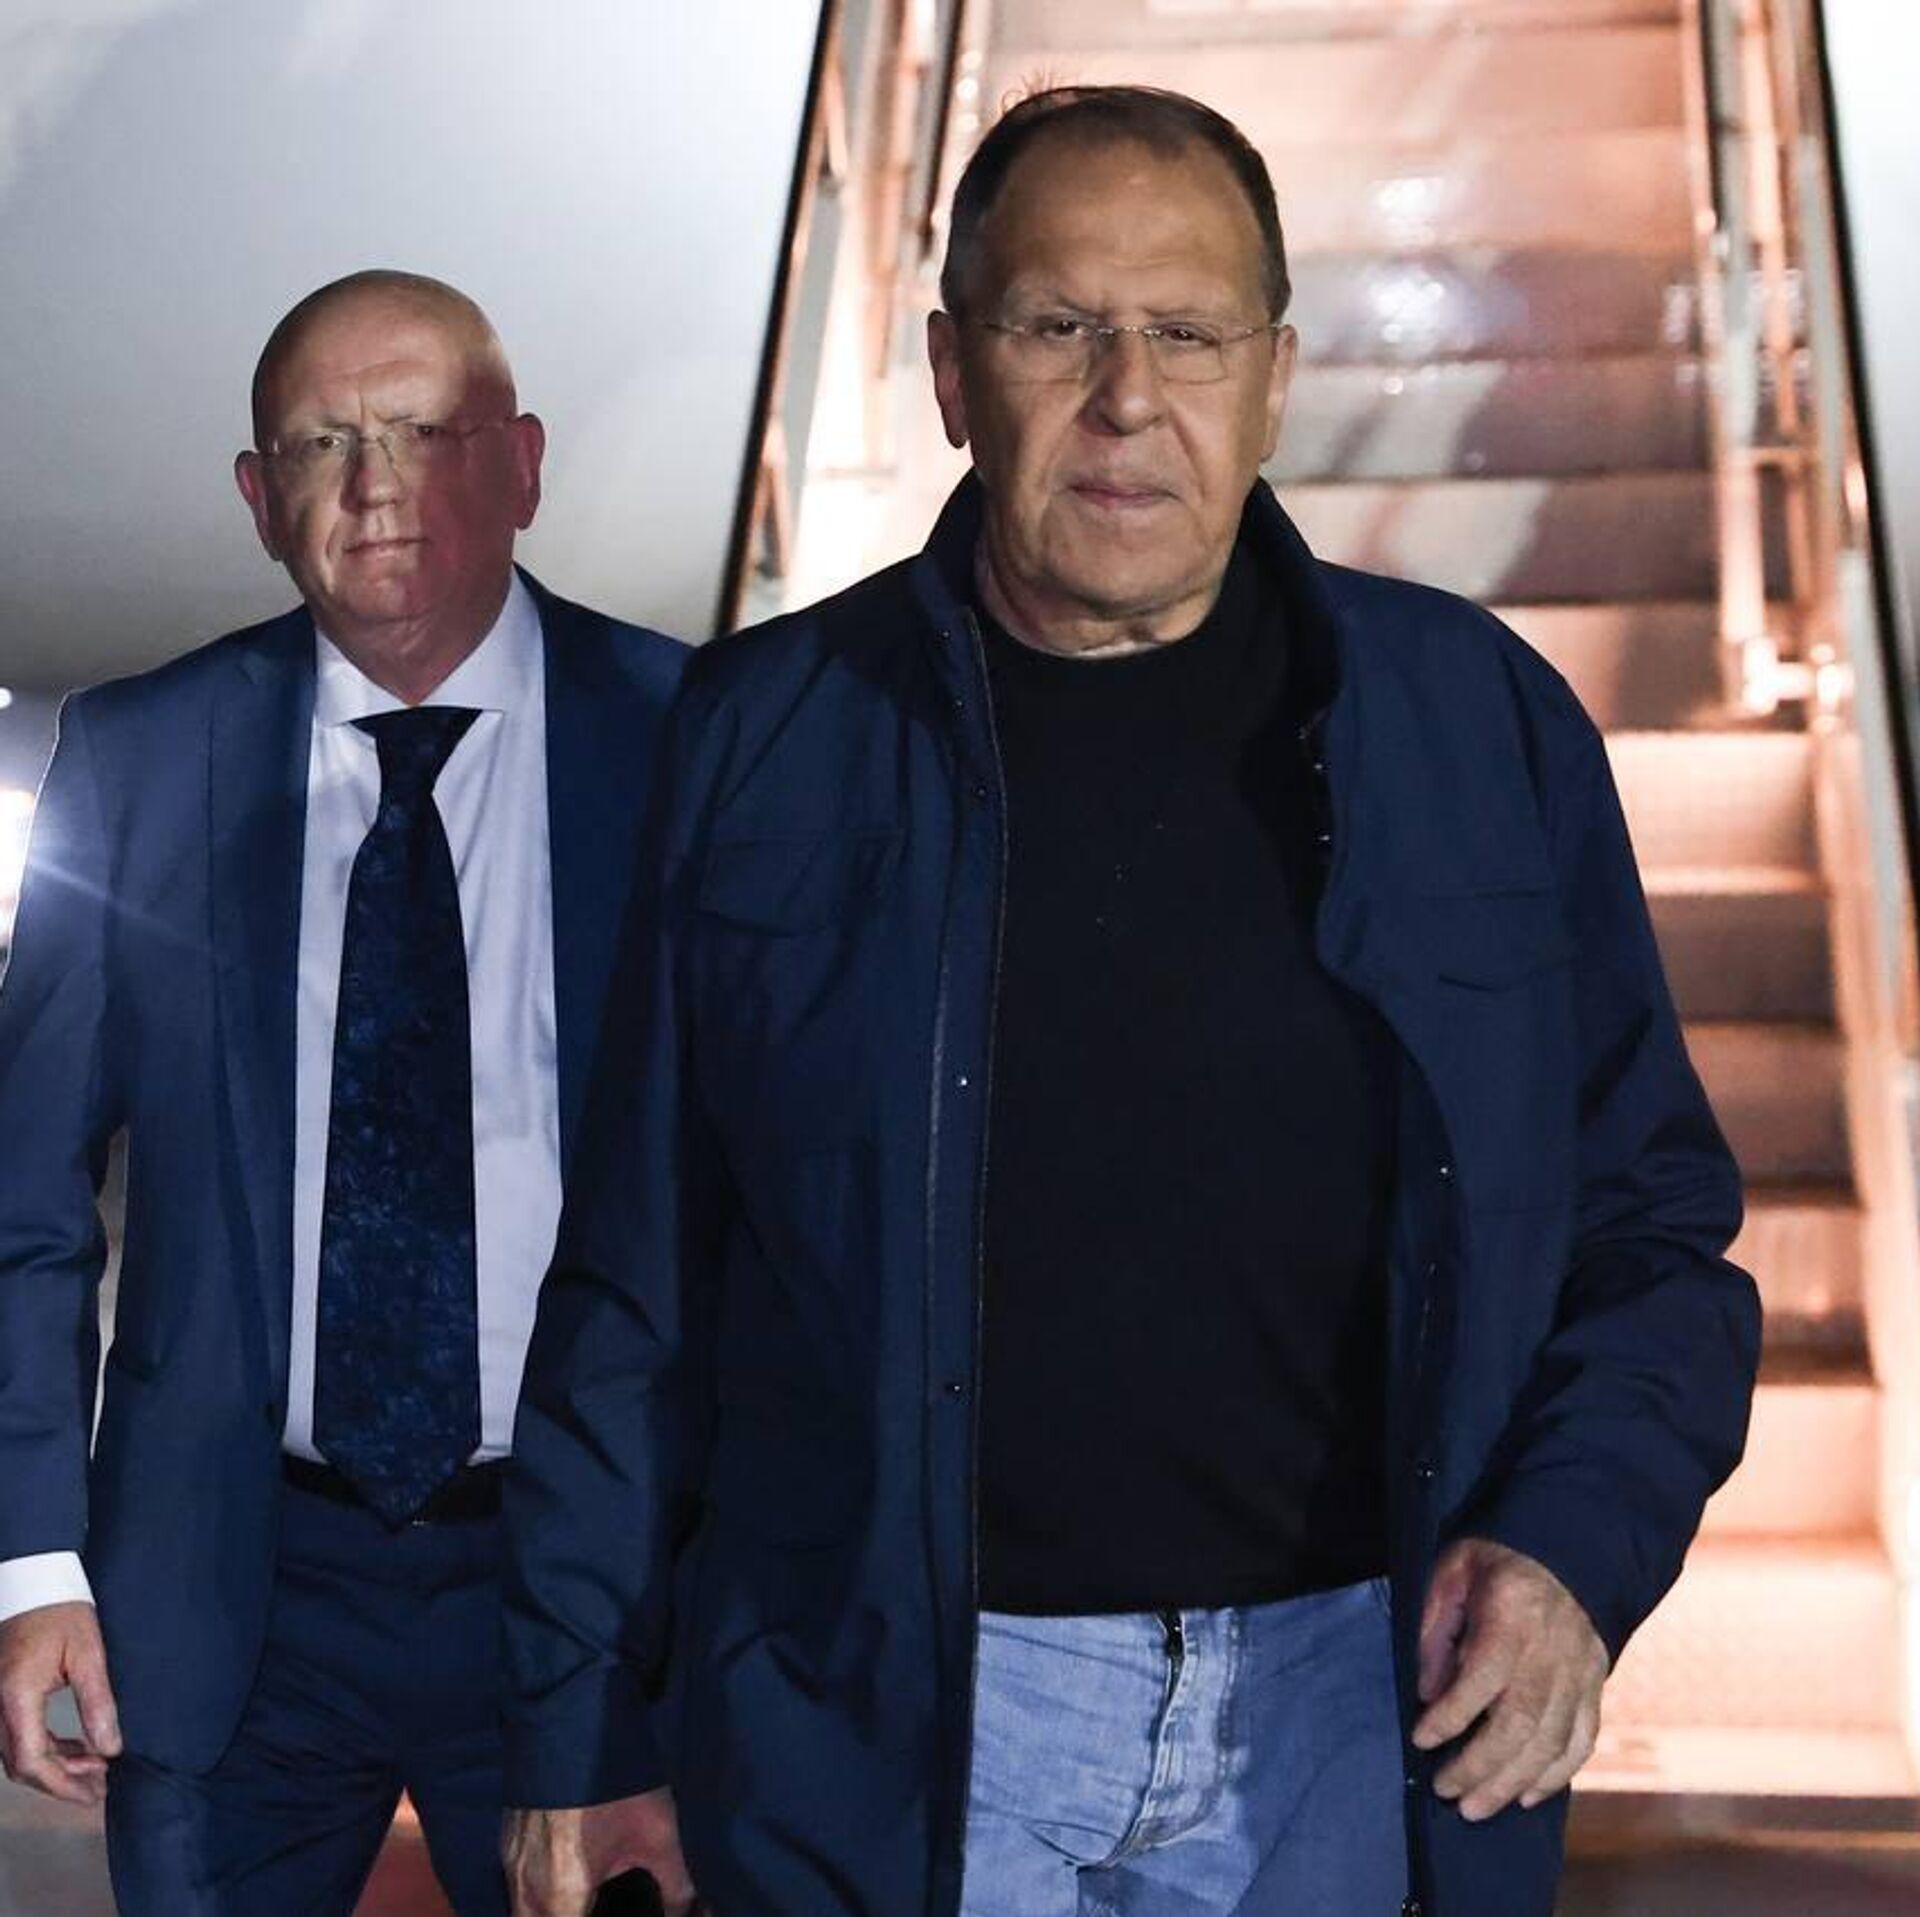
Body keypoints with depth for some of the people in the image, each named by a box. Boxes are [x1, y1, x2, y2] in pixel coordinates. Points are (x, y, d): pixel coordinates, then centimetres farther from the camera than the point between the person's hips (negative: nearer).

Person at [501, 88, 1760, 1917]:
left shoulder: (1480, 720, 0)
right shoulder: (770, 733, -3)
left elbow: (1655, 1235, 4)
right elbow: (635, 1287, 1)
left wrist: (1577, 1547, -12)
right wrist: (583, 1726, 2)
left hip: (1359, 1717, 2)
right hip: (883, 1732, -1)